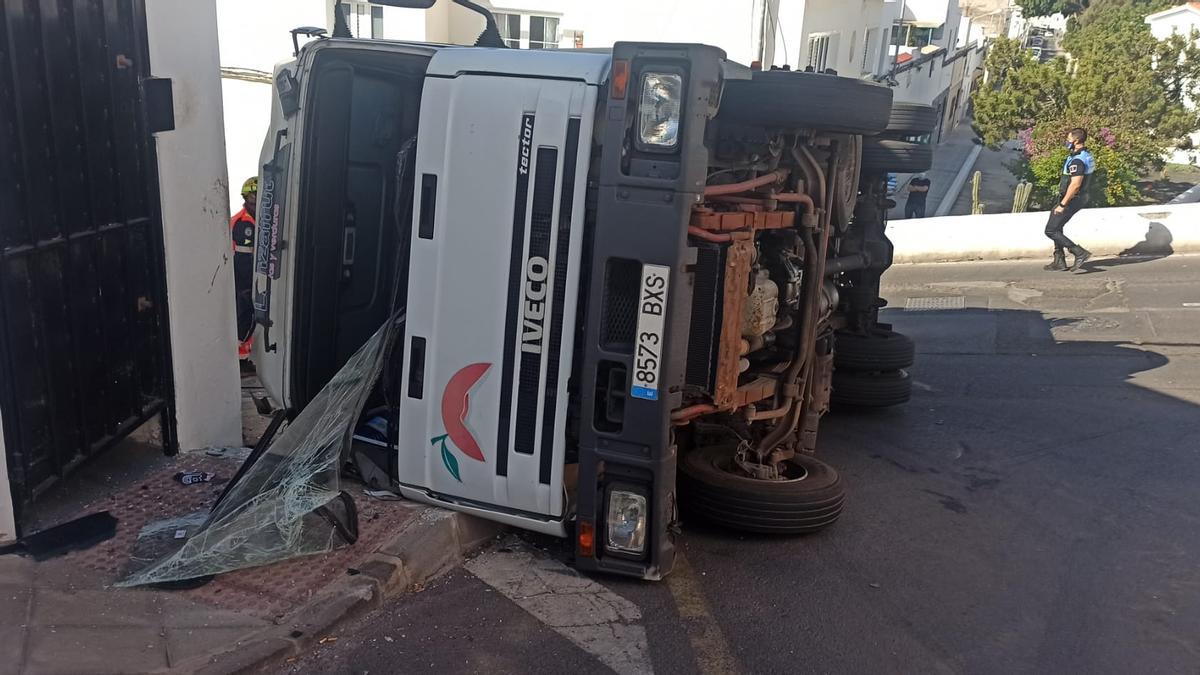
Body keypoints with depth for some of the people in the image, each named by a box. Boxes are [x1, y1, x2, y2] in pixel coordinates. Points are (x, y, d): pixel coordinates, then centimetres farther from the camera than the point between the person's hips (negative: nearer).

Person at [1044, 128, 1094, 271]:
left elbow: (1075, 185, -30)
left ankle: (1080, 253, -11)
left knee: (1051, 231, -7)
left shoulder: (1077, 160, -23)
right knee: (1056, 227, 21)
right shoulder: (1087, 156, 10)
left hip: (1071, 199, -10)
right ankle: (1059, 261, 23)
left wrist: (1062, 204, -25)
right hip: (1080, 198, 10)